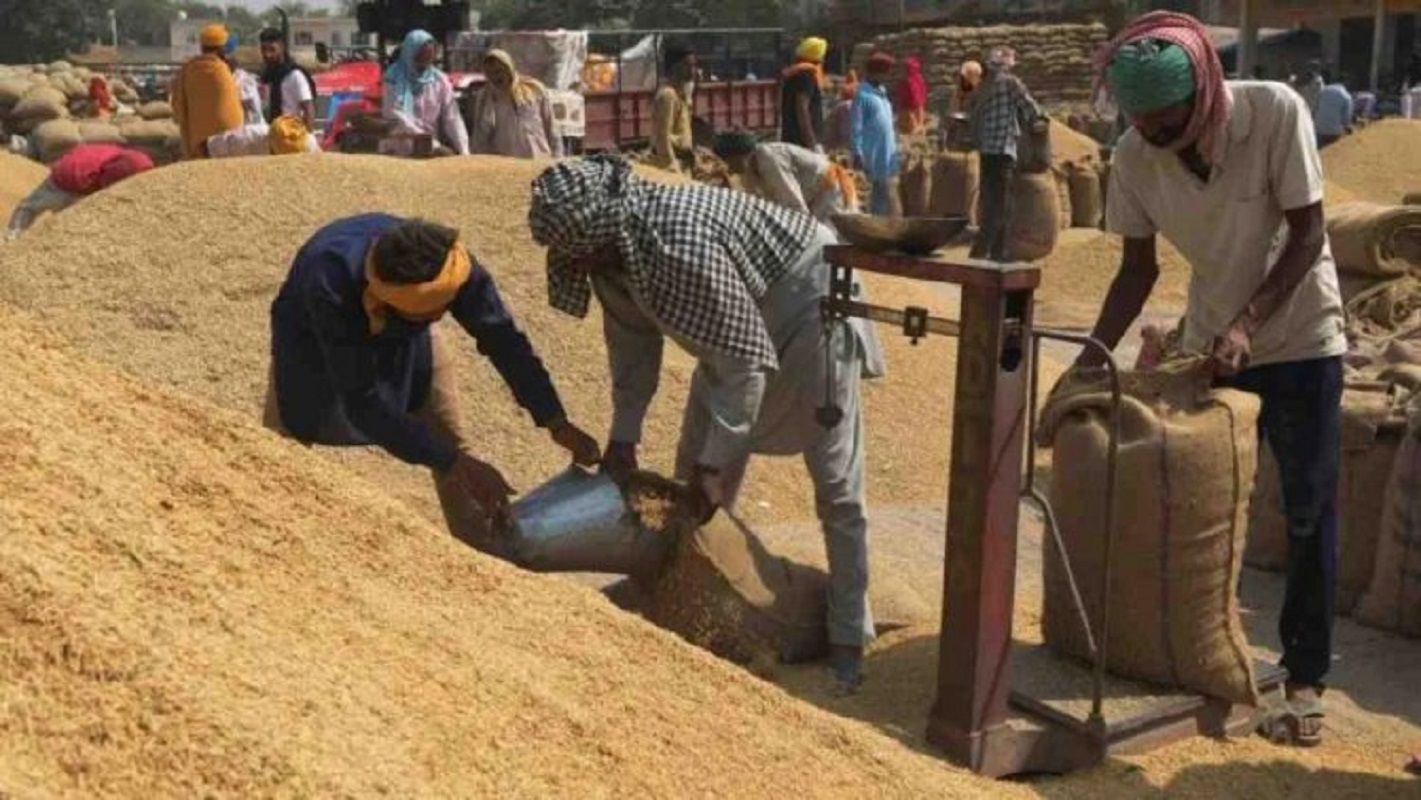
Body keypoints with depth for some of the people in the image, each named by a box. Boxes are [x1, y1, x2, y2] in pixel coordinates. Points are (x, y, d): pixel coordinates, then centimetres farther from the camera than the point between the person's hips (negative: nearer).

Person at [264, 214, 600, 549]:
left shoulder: (448, 264, -37)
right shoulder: (332, 287, -47)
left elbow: (503, 337, -24)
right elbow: (363, 404, -42)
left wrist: (556, 422, -33)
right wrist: (454, 463, -44)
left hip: (403, 336, 3)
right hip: (314, 341, -3)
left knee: (453, 441, -4)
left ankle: (482, 551, 8)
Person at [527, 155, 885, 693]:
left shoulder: (682, 248, -38)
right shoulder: (612, 251, -13)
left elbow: (744, 359, -32)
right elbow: (631, 340, 1)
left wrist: (717, 461, -26)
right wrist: (623, 437, -2)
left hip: (808, 302, -9)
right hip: (737, 325, 9)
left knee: (835, 482, -6)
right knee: (694, 464, 10)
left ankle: (849, 639, 2)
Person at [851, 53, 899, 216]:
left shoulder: (881, 92, 15)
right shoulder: (863, 94, -10)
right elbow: (855, 126, -14)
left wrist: (894, 147, 20)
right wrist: (857, 153, -19)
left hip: (888, 153, 9)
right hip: (874, 154, -9)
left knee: (890, 189, 9)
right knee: (883, 191, -9)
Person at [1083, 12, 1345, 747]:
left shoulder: (1277, 114, -25)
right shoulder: (1133, 156, -16)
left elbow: (1307, 236, -19)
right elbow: (1138, 269, -5)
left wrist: (1247, 324, -29)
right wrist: (1091, 360, -16)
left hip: (1297, 338, -3)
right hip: (1210, 342, 3)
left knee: (1309, 511, 1)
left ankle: (1306, 676, 14)